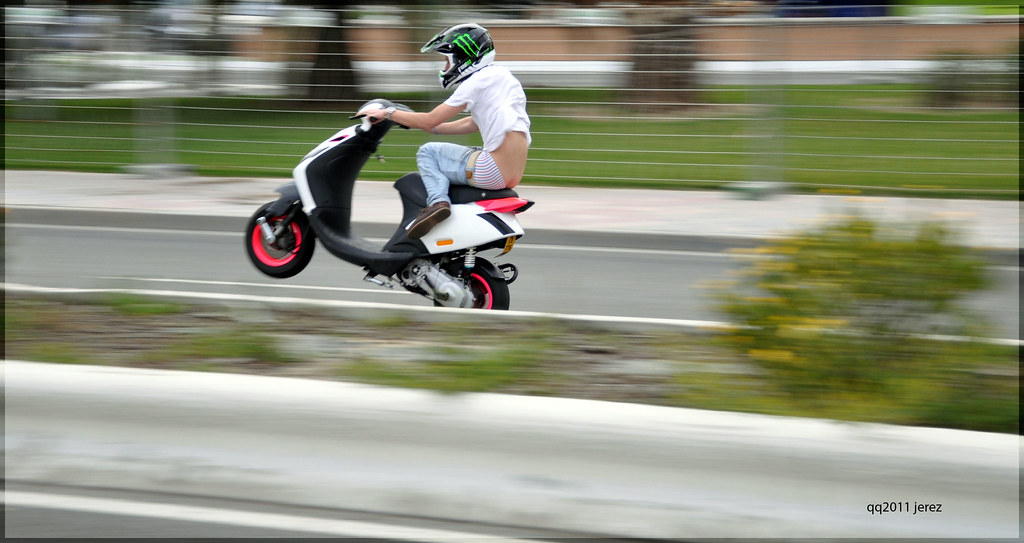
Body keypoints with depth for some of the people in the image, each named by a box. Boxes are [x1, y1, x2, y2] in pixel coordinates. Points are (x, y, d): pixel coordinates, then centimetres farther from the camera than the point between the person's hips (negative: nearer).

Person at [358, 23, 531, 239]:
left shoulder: (478, 81, -9)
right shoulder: (502, 75, 18)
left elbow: (430, 121, -8)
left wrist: (387, 113, 3)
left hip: (492, 171, -9)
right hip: (513, 175, 9)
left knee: (427, 152, 6)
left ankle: (438, 201, -15)